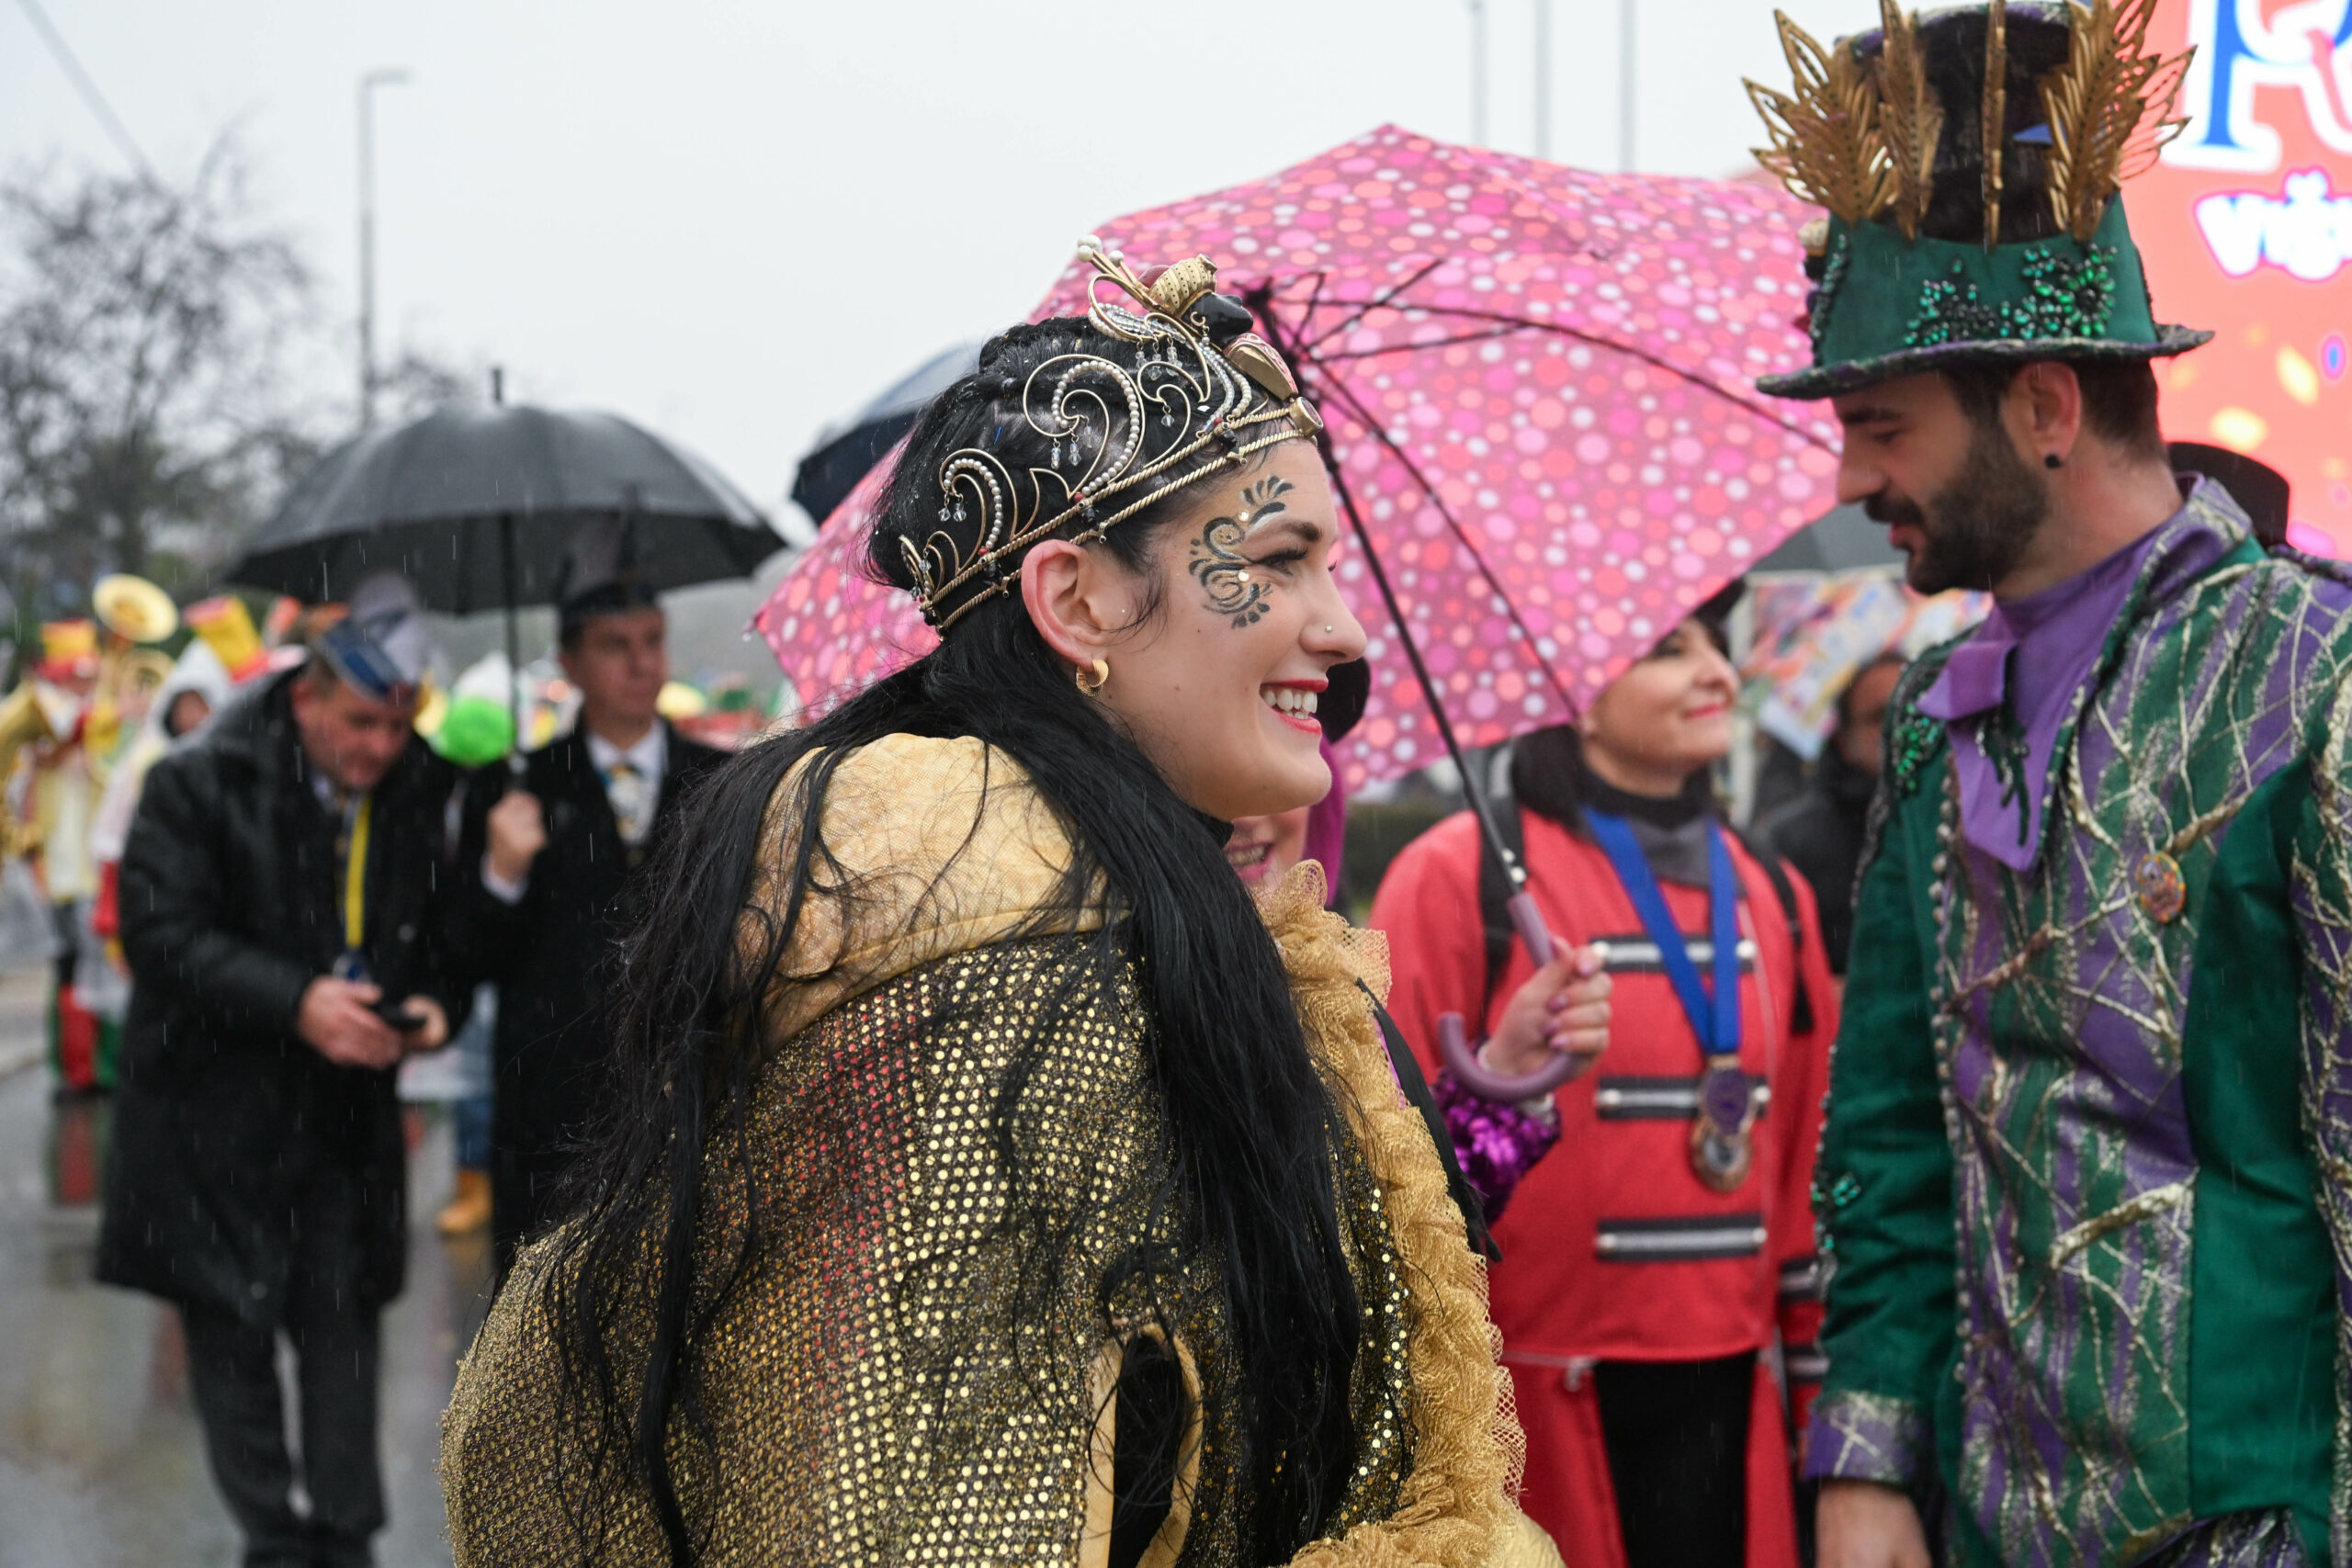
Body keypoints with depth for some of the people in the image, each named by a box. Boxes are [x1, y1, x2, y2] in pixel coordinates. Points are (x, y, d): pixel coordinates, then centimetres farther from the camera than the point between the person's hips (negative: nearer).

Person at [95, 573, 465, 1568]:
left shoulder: (417, 792, 0)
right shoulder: (199, 785, -10)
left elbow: (438, 932, 12)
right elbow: (159, 934, -15)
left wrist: (434, 1002, -10)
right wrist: (295, 1001, -24)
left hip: (346, 1112, 2)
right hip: (217, 1106, -2)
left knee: (342, 1321, 2)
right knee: (230, 1328, 5)